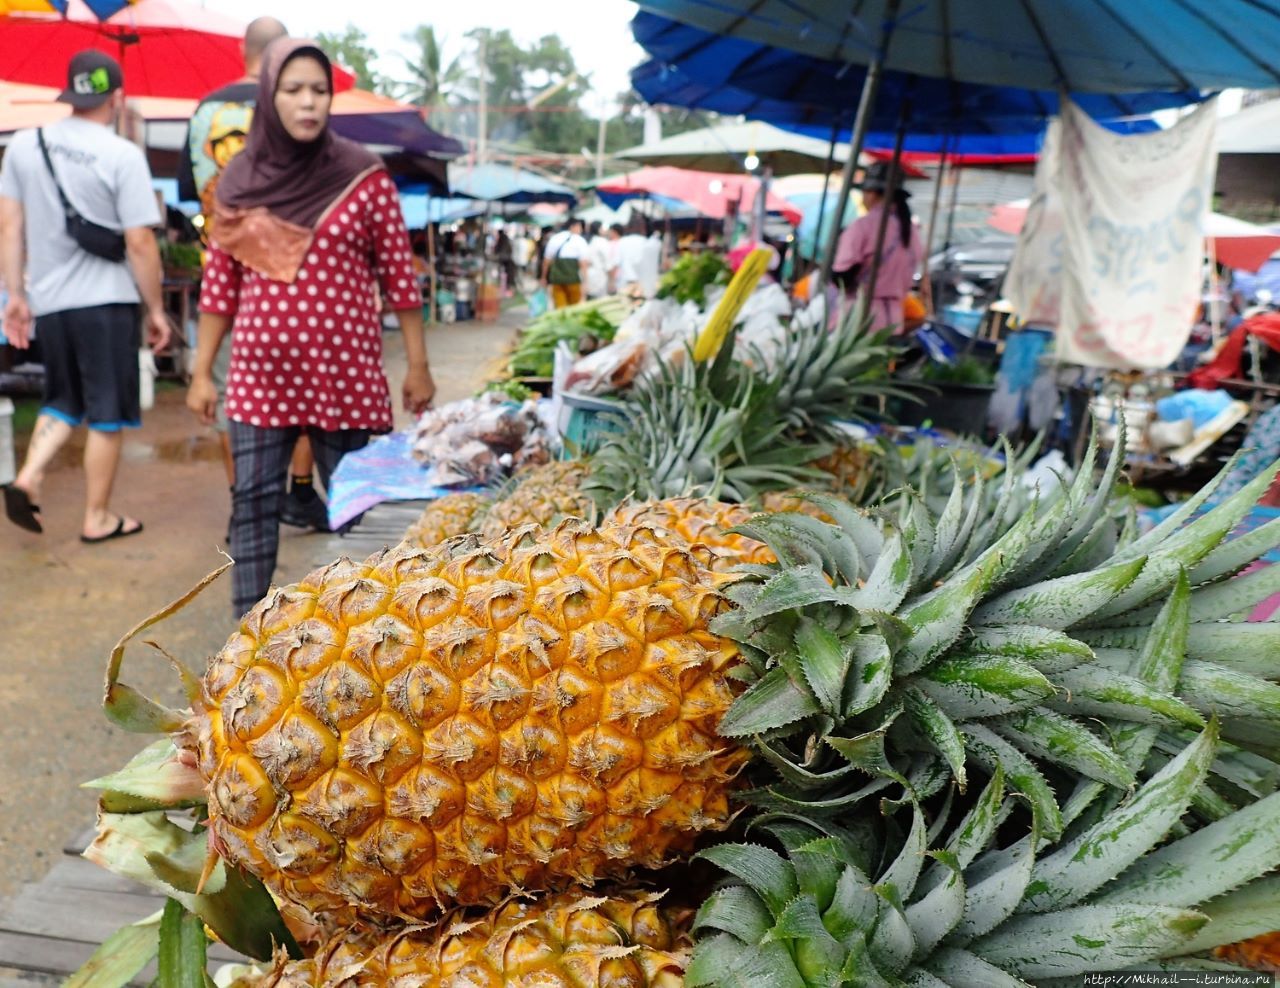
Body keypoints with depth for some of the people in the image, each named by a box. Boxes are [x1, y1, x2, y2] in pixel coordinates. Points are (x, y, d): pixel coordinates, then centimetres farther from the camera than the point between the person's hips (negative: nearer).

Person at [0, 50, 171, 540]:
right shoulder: (123, 155, -10)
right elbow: (139, 243, -13)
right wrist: (156, 309, -4)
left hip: (48, 301, 5)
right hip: (106, 302, -5)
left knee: (62, 401, 21)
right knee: (107, 414, 5)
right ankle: (97, 518, 11)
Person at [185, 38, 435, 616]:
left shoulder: (364, 176, -1)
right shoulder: (239, 182, 5)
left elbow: (397, 274, 1)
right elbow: (220, 283, 9)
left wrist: (418, 365, -1)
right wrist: (202, 372, 7)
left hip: (346, 369, -2)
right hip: (260, 371, 2)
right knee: (253, 502, 4)